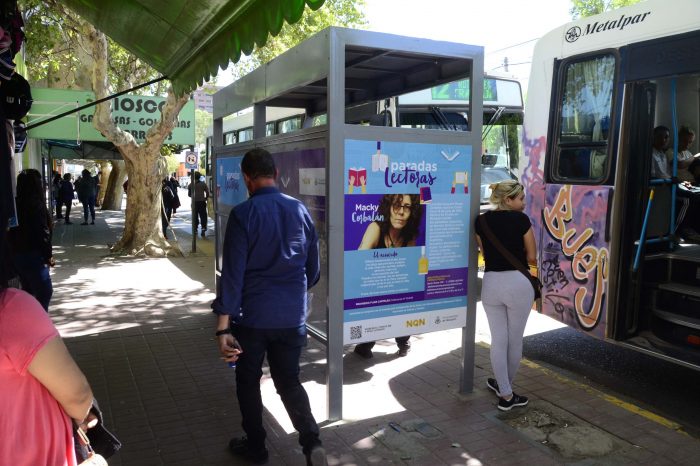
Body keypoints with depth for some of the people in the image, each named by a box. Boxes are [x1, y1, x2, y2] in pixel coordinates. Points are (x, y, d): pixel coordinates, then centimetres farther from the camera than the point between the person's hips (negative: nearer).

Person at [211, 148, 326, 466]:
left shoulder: (243, 214, -12)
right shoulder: (300, 210, 2)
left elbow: (232, 272, -15)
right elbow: (314, 268, 9)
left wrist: (223, 326, -12)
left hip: (252, 316, -3)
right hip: (292, 316, 4)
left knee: (248, 381, 17)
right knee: (288, 381, 16)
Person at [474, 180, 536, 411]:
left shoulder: (482, 221, 5)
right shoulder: (521, 220, -7)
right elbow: (532, 257, -1)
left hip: (491, 282, 4)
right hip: (518, 283, -3)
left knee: (498, 340, 11)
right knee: (515, 340, 15)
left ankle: (506, 394, 17)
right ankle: (504, 386, 31)